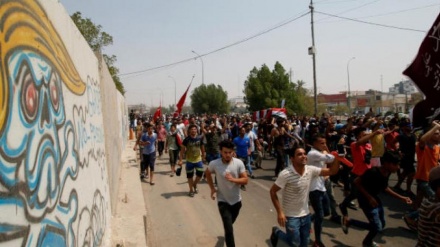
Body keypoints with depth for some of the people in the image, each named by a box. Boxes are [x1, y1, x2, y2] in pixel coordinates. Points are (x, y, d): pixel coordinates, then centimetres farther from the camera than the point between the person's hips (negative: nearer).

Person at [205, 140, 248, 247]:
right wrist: (212, 188, -4)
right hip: (223, 201, -3)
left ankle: (227, 233, 62)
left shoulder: (239, 163, -16)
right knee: (229, 229, -10)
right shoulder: (214, 164, -18)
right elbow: (207, 173, 4)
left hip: (236, 200, 3)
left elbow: (245, 180, -13)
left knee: (229, 223, 28)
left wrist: (233, 179, -31)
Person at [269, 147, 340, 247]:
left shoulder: (310, 170, -9)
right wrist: (279, 212, -20)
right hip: (291, 216, -5)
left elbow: (332, 171, -4)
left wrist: (336, 158, -22)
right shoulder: (285, 174, -24)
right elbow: (273, 191, -17)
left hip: (305, 215, 5)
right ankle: (276, 232, 29)